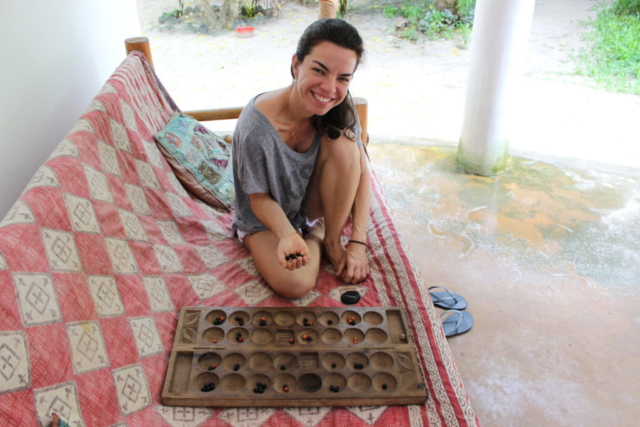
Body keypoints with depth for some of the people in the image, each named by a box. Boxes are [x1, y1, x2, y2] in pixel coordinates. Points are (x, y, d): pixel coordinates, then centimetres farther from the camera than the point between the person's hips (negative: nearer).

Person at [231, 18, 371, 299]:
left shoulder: (339, 110, -20)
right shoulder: (255, 126, -33)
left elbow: (361, 172, -14)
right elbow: (259, 199, -20)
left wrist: (358, 243, -22)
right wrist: (288, 235, -39)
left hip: (313, 205, 4)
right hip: (267, 218, -4)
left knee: (343, 143, -26)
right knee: (295, 284, -31)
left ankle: (330, 238, -9)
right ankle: (312, 238, 2)